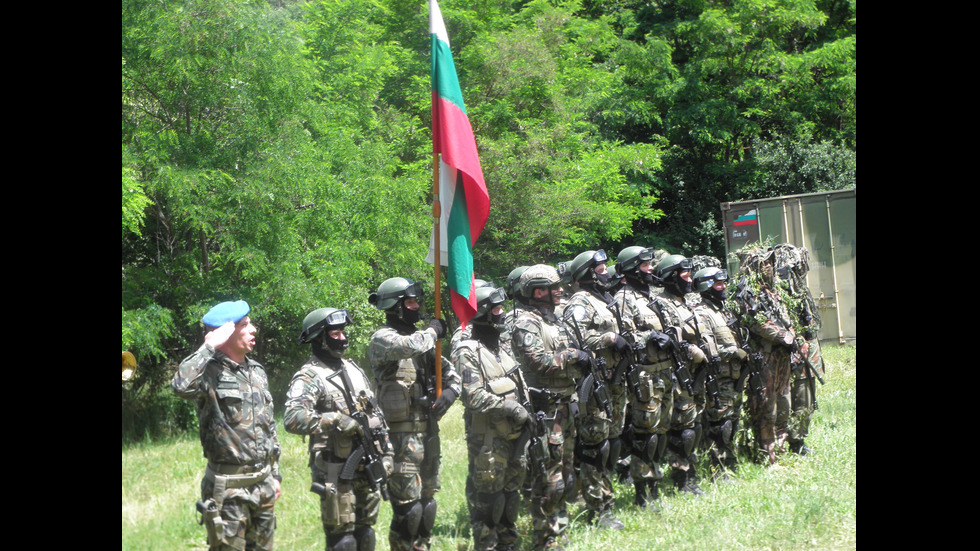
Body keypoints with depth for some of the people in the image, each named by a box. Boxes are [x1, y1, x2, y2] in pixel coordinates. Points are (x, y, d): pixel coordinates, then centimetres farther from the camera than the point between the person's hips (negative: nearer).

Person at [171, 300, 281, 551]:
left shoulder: (257, 372, 12)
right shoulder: (209, 373, -12)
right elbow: (181, 386, -37)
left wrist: (275, 475, 18)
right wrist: (210, 346, -26)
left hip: (263, 484, 7)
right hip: (229, 490, -7)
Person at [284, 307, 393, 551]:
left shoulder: (353, 369, 15)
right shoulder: (309, 377, -11)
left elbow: (376, 413, 21)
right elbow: (292, 419, -27)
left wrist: (385, 453, 16)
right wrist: (337, 421, -28)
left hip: (368, 467, 7)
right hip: (336, 473, -7)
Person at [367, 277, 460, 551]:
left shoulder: (420, 337, 14)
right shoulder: (382, 339, -9)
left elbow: (450, 372, 20)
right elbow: (409, 347, -31)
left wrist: (449, 392, -2)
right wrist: (432, 331, -12)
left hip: (429, 430, 8)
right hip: (403, 434, -8)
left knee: (427, 503, 15)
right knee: (408, 508, -7)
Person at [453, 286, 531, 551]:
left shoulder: (499, 347, 15)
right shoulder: (468, 352, -13)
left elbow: (519, 387, 21)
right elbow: (474, 396, -21)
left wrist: (525, 409, 6)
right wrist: (510, 409, -20)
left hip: (513, 435, 8)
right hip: (488, 439, -8)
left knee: (510, 492, 16)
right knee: (487, 499, -3)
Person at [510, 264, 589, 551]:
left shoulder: (554, 320, 17)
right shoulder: (526, 323, -13)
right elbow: (539, 362, -23)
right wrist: (572, 356, -11)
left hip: (565, 406, 10)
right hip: (546, 411, -10)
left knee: (565, 478, 17)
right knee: (548, 482, -7)